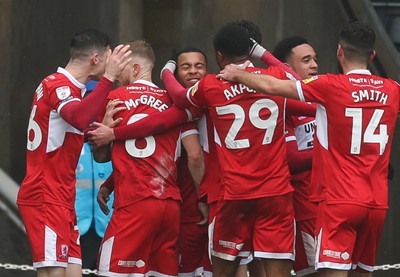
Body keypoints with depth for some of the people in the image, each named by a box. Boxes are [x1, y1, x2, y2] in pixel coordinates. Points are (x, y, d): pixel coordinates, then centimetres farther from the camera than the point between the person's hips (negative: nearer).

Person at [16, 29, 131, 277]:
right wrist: (108, 78, -33)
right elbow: (80, 118, -34)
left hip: (61, 199, 10)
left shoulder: (66, 87, 18)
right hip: (46, 198, -10)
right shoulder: (58, 85, -13)